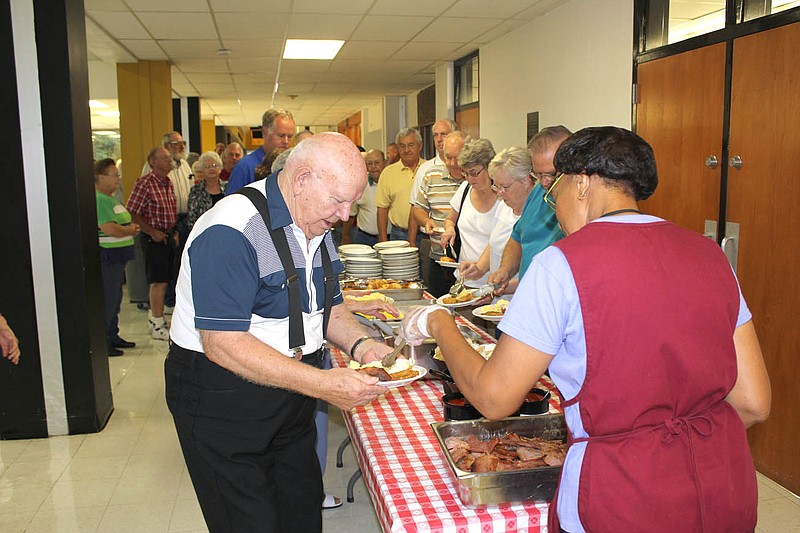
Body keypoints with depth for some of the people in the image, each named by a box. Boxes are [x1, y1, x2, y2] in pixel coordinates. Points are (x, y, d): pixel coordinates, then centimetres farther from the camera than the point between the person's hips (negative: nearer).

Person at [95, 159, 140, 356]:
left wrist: (131, 228, 3)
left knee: (115, 299, 17)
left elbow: (123, 225, 25)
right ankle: (102, 343, 5)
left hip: (117, 257, 10)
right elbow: (109, 229, -25)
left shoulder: (111, 198, 17)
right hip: (106, 258, -10)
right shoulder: (98, 200, -16)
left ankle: (113, 336, 28)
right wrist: (131, 230, -8)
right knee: (107, 301, -4)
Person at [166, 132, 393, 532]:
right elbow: (222, 344, -29)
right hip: (223, 403, -8)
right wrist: (323, 383, -32)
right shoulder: (231, 232, -25)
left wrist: (360, 345, -6)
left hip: (291, 398, 8)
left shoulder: (317, 226, 4)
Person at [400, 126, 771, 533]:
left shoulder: (563, 263, -14)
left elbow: (493, 398, -10)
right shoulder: (708, 253, 2)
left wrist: (439, 323, 5)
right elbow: (754, 403, 3)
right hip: (728, 499, 6)